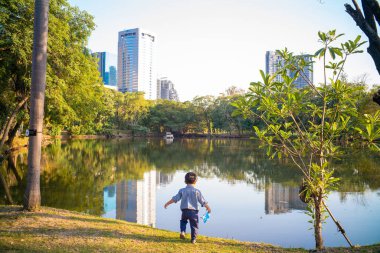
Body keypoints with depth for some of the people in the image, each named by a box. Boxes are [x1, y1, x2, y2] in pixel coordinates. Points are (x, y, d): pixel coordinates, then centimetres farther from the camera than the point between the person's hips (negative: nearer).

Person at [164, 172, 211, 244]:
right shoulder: (197, 191, -2)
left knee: (183, 221, 27)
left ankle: (182, 231, 8)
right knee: (194, 225, 9)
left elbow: (175, 199, 1)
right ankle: (193, 239, 8)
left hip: (184, 210, 2)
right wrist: (208, 207, 16)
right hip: (194, 211, -2)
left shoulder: (182, 190, 2)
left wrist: (167, 204, 13)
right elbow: (203, 201, 1)